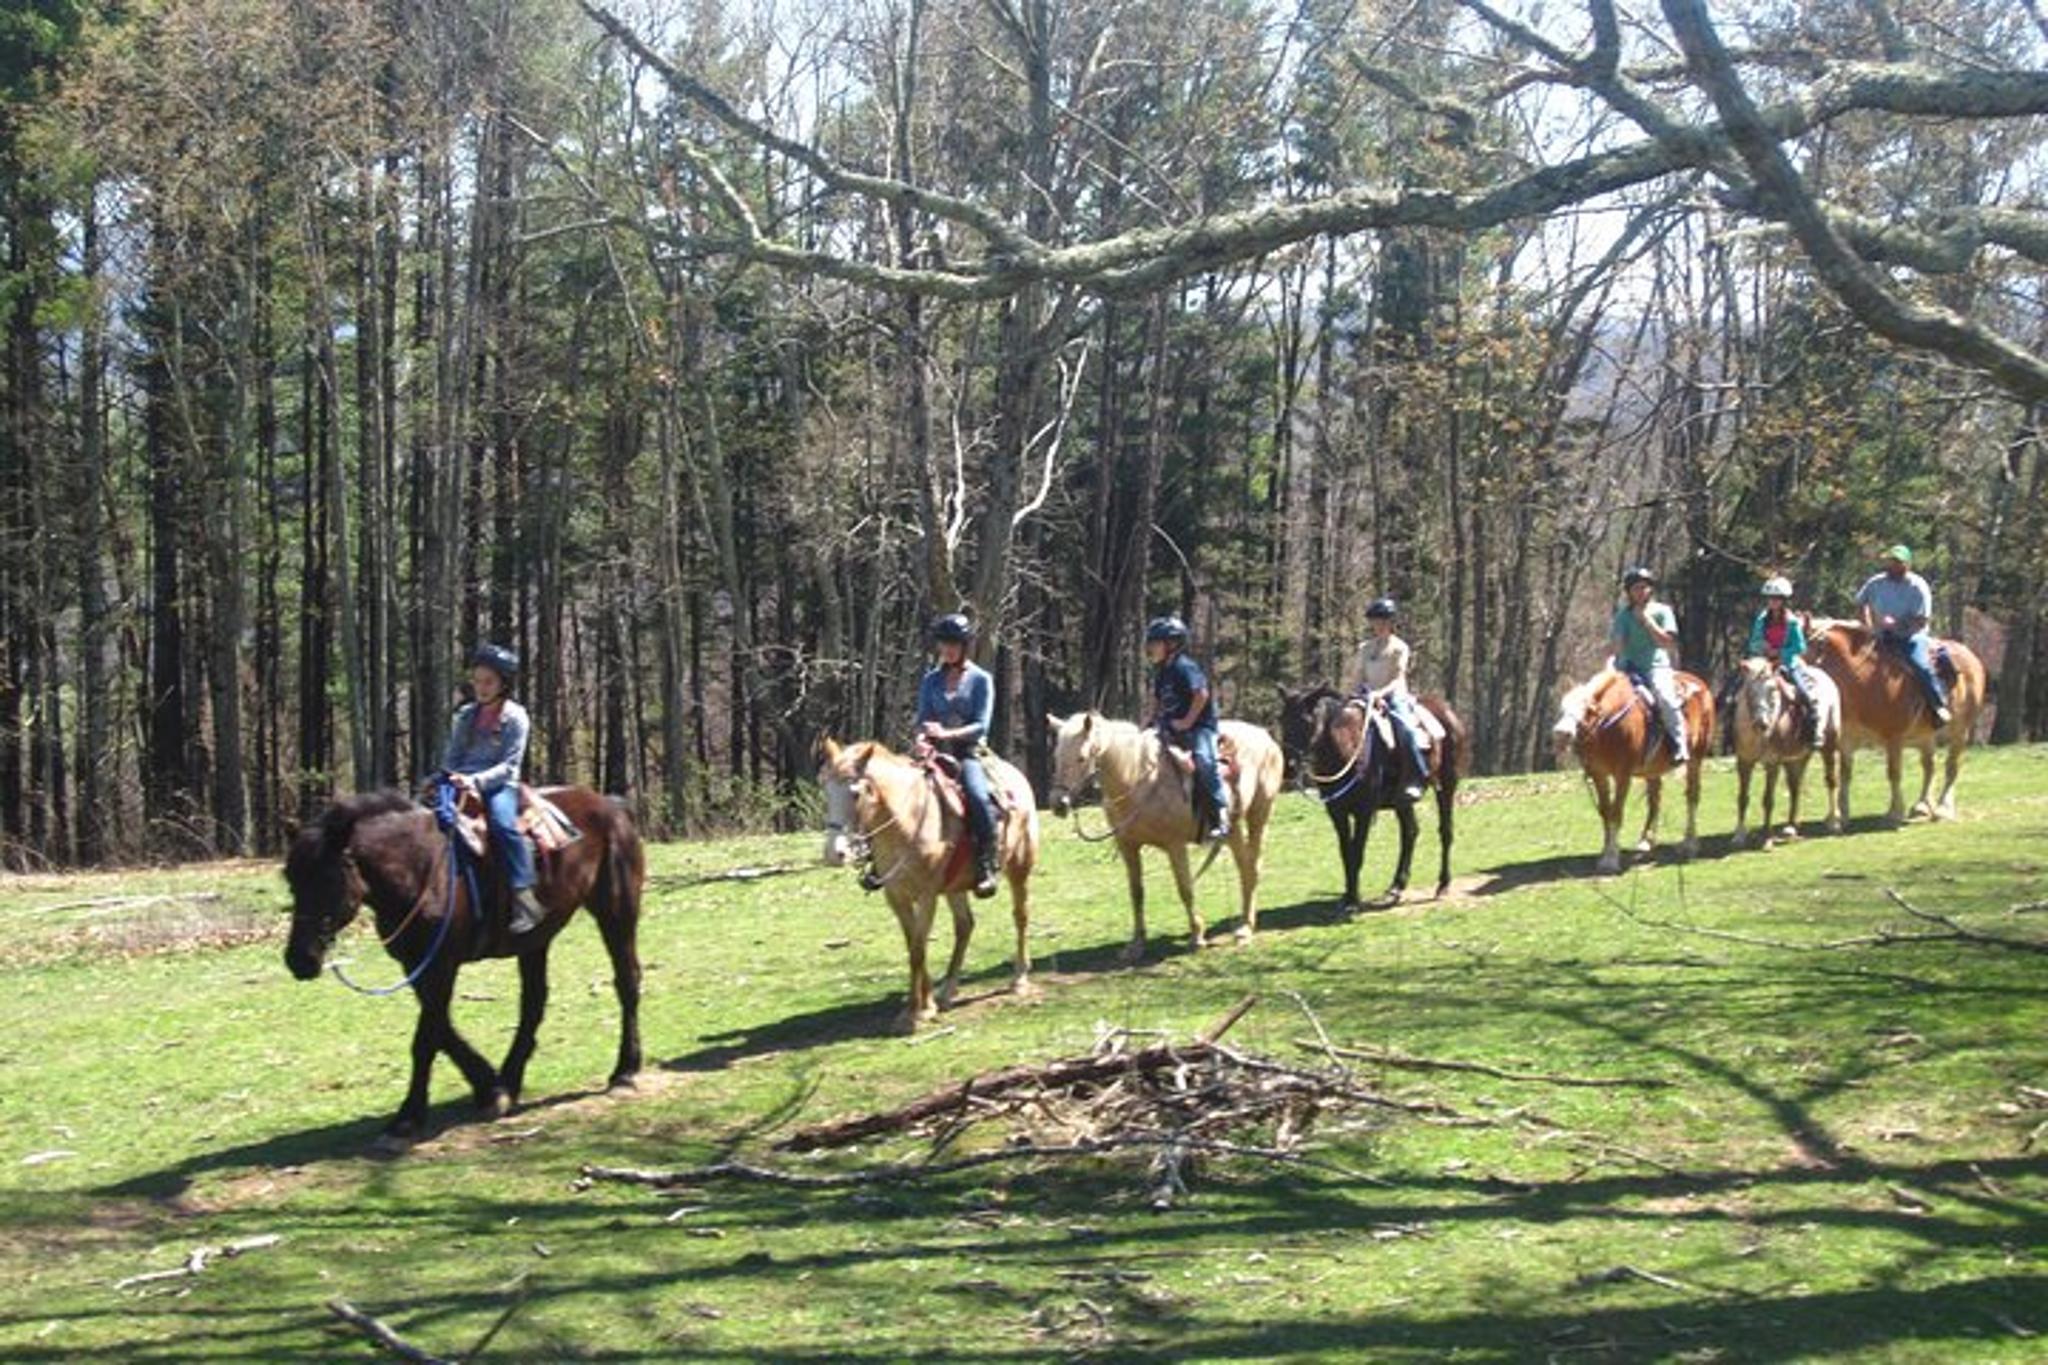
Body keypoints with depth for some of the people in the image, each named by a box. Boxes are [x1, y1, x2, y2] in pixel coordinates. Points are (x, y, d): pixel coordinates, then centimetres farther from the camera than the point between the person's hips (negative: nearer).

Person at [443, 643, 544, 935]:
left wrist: (477, 781, -20)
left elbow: (509, 764, -7)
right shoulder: (465, 716, 16)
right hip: (461, 784, 5)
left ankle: (525, 899, -35)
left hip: (499, 784, -5)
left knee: (503, 823, -34)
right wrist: (450, 779, -4)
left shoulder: (515, 717, 0)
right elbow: (451, 756, 17)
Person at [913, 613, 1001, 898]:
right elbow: (923, 719, 9)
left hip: (968, 753, -4)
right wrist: (921, 738, -15)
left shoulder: (980, 679, 2)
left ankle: (986, 867, -25)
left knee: (978, 796, -33)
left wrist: (948, 734, -21)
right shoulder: (931, 679, 13)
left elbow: (981, 726, -5)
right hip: (934, 753, 4)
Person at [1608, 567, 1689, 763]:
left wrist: (1646, 619, -8)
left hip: (1656, 666, -3)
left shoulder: (1662, 612, 5)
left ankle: (1679, 746, -23)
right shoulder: (1623, 614, 12)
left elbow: (1666, 641, -6)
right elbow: (1616, 645, 9)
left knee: (1665, 696, -30)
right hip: (1628, 668, 3)